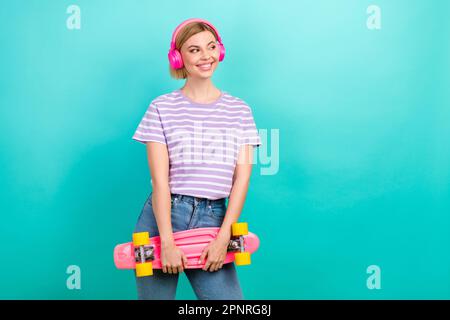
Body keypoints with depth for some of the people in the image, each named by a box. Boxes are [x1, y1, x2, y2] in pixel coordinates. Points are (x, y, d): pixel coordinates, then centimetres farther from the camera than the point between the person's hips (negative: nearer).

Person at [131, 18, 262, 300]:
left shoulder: (240, 110, 8)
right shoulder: (162, 108, 1)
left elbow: (242, 177, 1)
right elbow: (159, 179, -6)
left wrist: (223, 237, -8)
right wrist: (167, 242, -13)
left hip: (214, 219, 2)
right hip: (163, 216, -1)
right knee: (155, 294, 7)